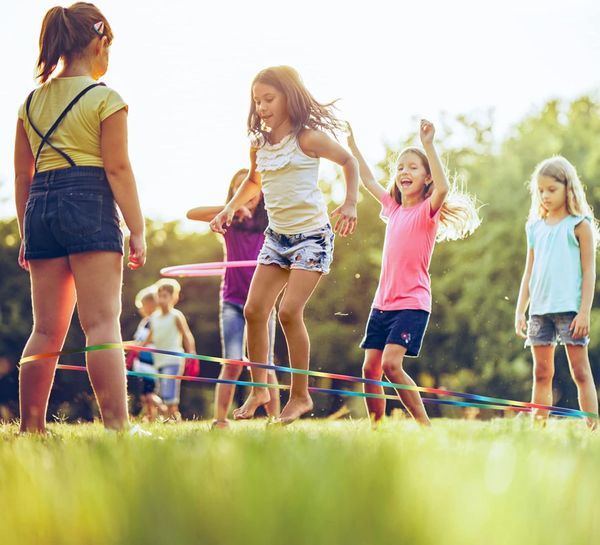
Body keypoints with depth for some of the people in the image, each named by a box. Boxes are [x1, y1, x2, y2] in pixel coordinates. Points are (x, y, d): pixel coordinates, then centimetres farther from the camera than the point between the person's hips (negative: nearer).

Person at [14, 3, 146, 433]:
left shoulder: (33, 101, 14)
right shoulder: (105, 99, -2)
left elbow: (22, 175, 15)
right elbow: (118, 169, -7)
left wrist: (26, 234, 19)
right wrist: (137, 231, -6)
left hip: (41, 208, 6)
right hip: (90, 205, -6)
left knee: (47, 329, 11)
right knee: (103, 321, -10)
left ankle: (31, 427, 13)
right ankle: (117, 423, -18)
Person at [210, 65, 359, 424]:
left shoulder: (306, 139, -13)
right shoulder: (260, 145, 5)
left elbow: (349, 161, -1)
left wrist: (350, 203, -12)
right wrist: (231, 207, 11)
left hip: (311, 235, -7)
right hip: (277, 236, 7)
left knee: (290, 311, -15)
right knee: (254, 310, 0)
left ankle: (300, 396, -3)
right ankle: (259, 390, 14)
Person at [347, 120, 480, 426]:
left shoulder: (427, 211, -5)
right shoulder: (393, 208, 13)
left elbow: (442, 188, -26)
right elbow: (367, 179, 26)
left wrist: (428, 145, -30)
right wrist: (352, 144, 25)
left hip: (412, 302, -7)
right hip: (383, 303, 7)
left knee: (391, 364, -20)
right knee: (370, 367, 2)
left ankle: (424, 424, -12)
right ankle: (375, 427, 11)